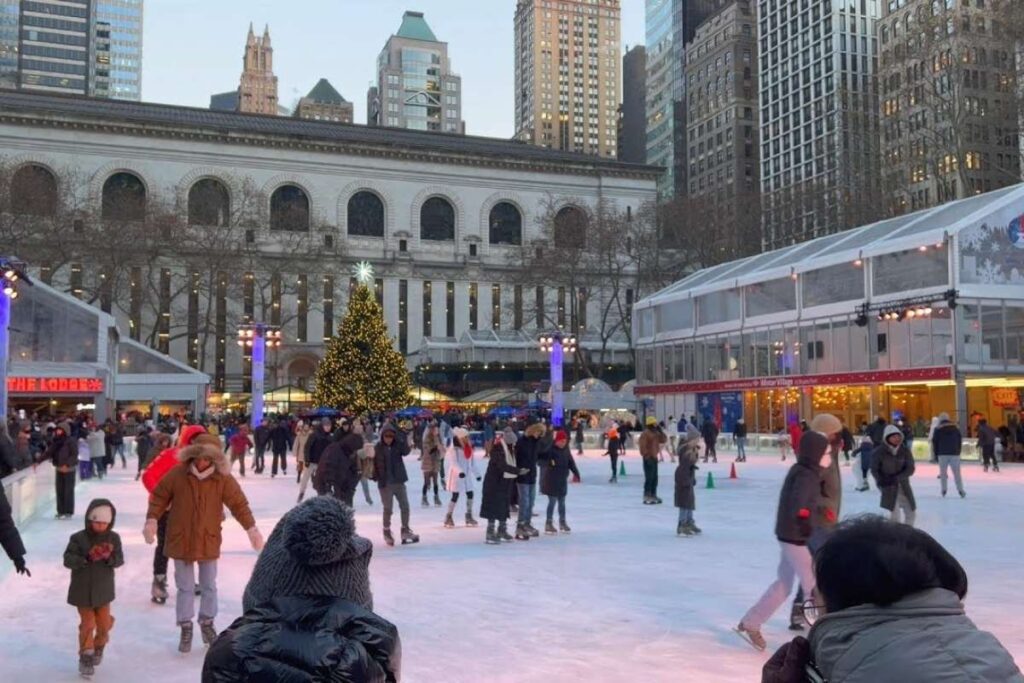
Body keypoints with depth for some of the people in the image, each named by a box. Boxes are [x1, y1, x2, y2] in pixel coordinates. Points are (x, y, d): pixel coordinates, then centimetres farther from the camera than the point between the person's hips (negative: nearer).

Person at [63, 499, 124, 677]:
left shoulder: (113, 538, -4)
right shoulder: (78, 538, -12)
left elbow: (119, 560, -6)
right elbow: (68, 560, -16)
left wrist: (109, 557, -28)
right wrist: (86, 558, -32)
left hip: (103, 590, 3)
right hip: (82, 591, -3)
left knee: (104, 623, 10)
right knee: (87, 624, 0)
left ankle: (99, 647, 38)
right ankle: (86, 656, 15)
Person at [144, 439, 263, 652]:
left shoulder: (223, 478, -10)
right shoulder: (177, 474, -10)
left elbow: (239, 503, -7)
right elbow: (159, 497, 0)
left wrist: (251, 528, -15)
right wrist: (152, 520, -13)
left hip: (209, 542, 1)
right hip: (181, 540, -1)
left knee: (209, 586, 14)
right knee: (185, 587, 9)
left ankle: (207, 623, 34)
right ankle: (186, 628, 24)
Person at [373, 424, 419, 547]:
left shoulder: (398, 445, 2)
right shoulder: (378, 448, -5)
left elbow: (406, 452, -16)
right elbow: (374, 463, -3)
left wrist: (399, 440, -22)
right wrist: (376, 476, -13)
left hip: (399, 481, 3)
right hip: (385, 483, -3)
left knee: (405, 506, 3)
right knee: (388, 508, 1)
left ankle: (405, 530, 15)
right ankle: (387, 532, 17)